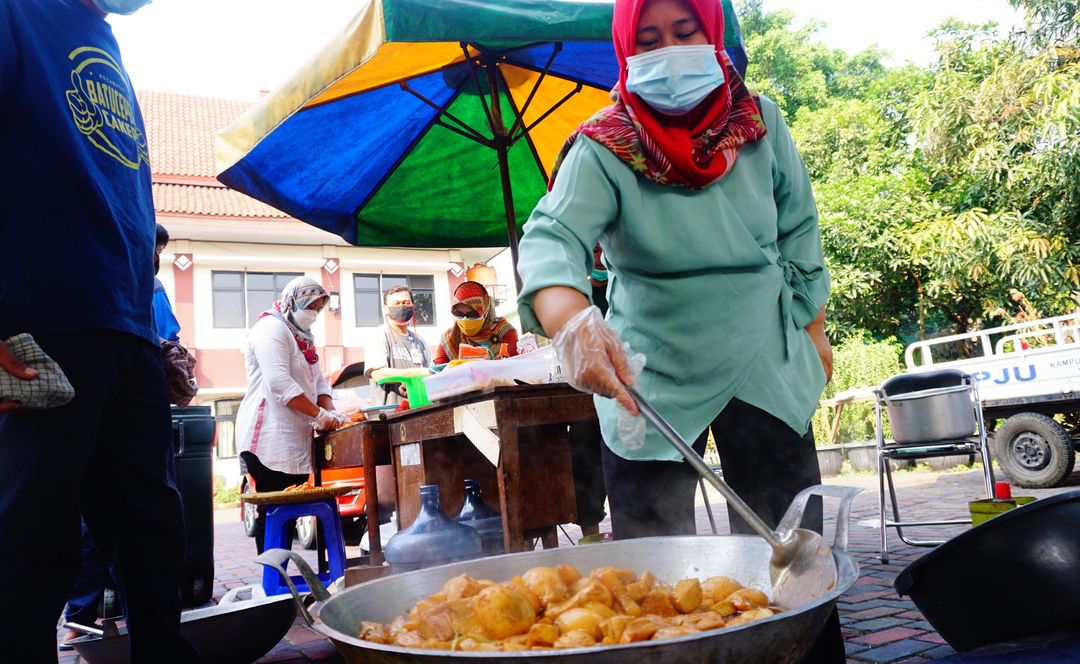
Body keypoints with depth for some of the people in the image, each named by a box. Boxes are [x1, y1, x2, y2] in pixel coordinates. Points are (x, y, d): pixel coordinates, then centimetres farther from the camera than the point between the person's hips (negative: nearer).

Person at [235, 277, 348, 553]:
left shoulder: (302, 337, 21)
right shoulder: (272, 328, -9)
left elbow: (319, 382, 20)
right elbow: (279, 382, -21)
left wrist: (331, 412, 1)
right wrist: (318, 414, -19)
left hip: (295, 441, 9)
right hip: (269, 439, -9)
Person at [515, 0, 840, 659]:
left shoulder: (761, 121, -3)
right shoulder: (603, 149, -14)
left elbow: (798, 231, 8)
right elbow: (551, 238, -31)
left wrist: (813, 328, 11)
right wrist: (574, 321, -51)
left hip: (764, 364, 3)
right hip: (650, 375, -2)